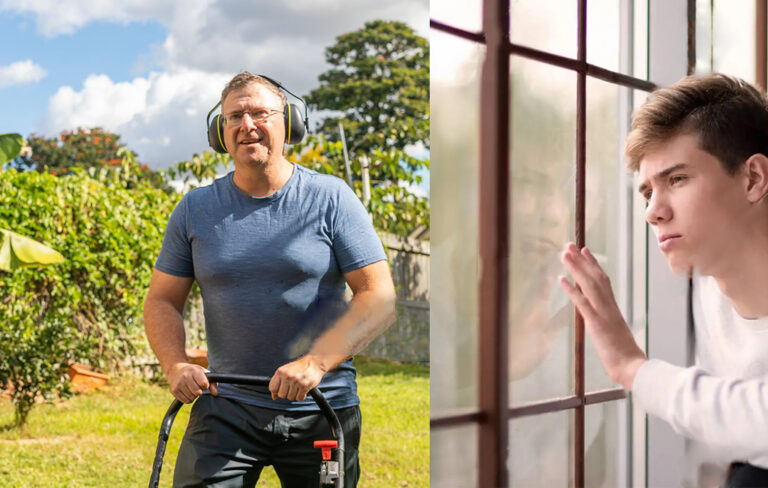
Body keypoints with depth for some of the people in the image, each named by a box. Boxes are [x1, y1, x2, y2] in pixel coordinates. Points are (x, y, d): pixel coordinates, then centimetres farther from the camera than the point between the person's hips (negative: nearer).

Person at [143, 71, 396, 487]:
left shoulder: (331, 198, -3)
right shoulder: (195, 208, 5)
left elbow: (380, 297, -8)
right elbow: (162, 300, 9)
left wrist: (315, 362, -21)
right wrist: (176, 366, -10)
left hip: (321, 409, -1)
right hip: (225, 409, 1)